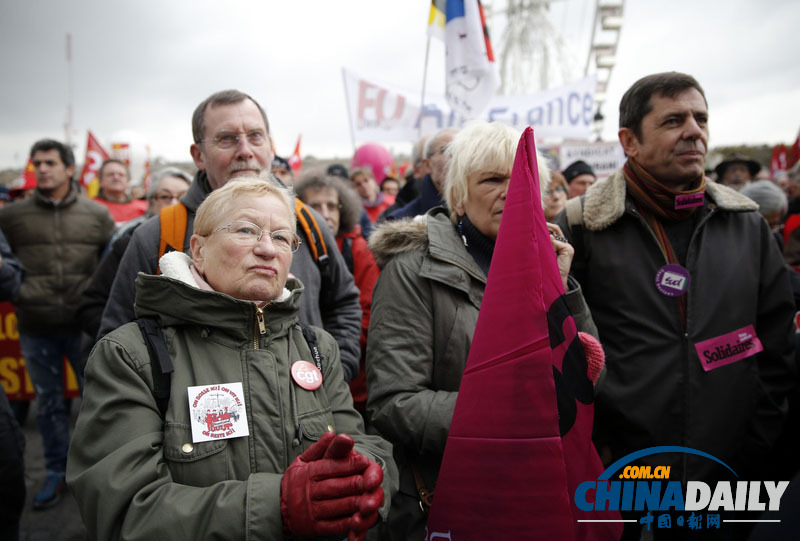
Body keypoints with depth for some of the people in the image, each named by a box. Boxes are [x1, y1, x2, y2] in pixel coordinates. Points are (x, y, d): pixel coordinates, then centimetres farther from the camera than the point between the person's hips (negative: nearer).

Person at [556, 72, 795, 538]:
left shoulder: (748, 225, 5)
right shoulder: (582, 228, -7)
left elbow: (777, 350, 8)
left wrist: (756, 455, 4)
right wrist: (586, 456, -7)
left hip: (730, 483, 3)